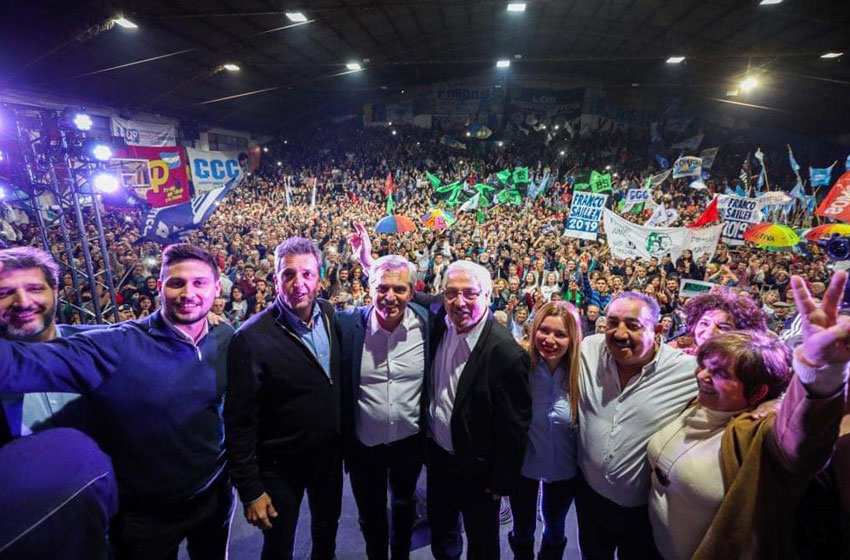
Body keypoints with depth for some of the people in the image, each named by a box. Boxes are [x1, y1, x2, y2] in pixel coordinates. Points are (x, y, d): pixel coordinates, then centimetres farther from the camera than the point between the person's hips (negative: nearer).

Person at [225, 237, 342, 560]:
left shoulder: (330, 315, -8)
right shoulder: (252, 338, -24)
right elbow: (240, 421, -18)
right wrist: (250, 491, -13)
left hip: (330, 454, 5)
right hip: (280, 465, -4)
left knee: (328, 528, 29)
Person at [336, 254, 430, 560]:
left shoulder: (427, 323, -16)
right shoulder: (347, 323, -18)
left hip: (410, 440, 1)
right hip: (364, 443, -1)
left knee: (405, 505, 28)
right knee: (370, 515, 23)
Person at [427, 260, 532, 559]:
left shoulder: (506, 353, -28)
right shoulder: (439, 323, -12)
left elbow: (513, 428, -19)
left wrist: (501, 483, -10)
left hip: (478, 468, -5)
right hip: (438, 454, 6)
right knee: (440, 535, 29)